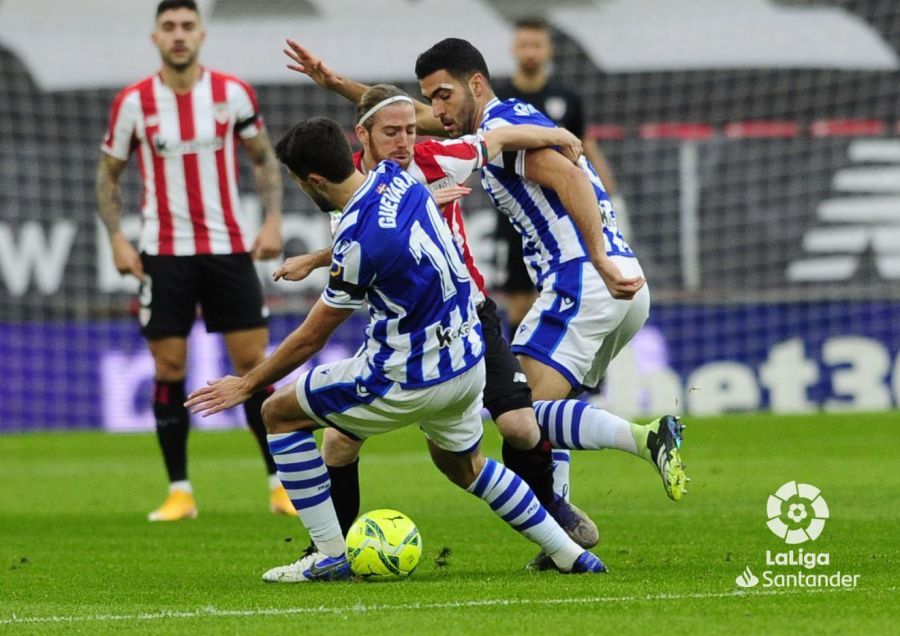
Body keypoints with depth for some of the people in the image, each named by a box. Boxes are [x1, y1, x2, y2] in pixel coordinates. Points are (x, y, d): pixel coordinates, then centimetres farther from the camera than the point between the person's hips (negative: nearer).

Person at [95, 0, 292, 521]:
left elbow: (265, 158, 9)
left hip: (229, 248, 0)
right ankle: (180, 492, 6)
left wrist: (273, 219, -3)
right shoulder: (134, 103, -3)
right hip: (164, 254, 0)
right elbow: (109, 173, 7)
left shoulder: (233, 93, -2)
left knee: (254, 362, -1)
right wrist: (117, 238, -5)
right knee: (169, 369, -2)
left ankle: (282, 484, 7)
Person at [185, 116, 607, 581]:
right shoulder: (395, 178, -5)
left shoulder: (359, 240, -25)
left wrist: (246, 385, 0)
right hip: (468, 361, 8)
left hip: (410, 380, -8)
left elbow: (311, 337, -13)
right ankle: (569, 553, 30)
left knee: (280, 413, 6)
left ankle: (330, 555, 7)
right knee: (462, 464, 33)